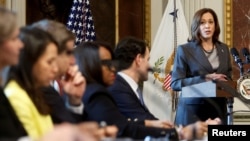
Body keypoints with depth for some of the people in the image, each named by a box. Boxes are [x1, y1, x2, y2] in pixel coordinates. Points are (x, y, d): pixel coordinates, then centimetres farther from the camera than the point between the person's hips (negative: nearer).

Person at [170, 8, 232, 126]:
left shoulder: (223, 49, 13)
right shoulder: (185, 50, -1)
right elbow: (175, 83, -6)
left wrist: (224, 83, -5)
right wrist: (204, 79, -17)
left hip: (218, 109, 4)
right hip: (192, 111, -4)